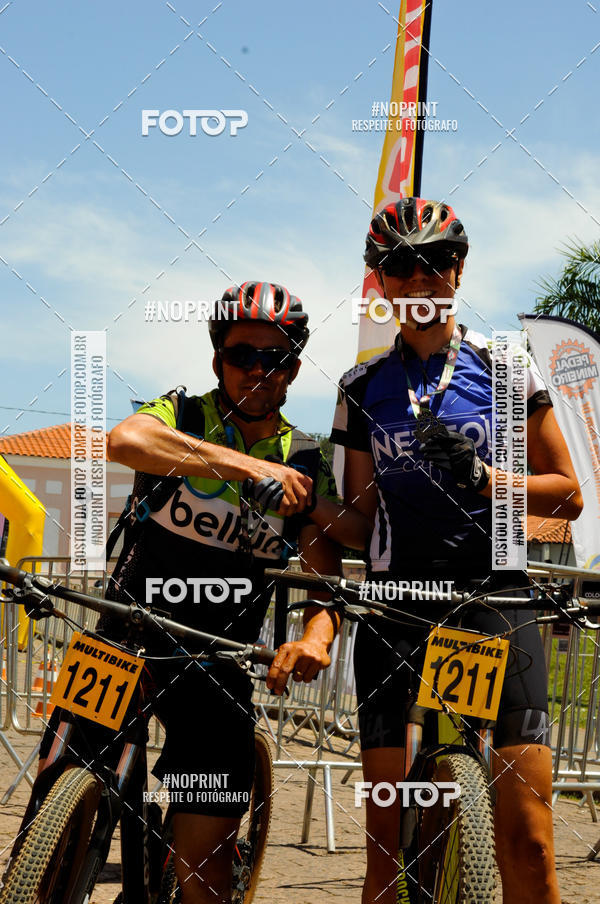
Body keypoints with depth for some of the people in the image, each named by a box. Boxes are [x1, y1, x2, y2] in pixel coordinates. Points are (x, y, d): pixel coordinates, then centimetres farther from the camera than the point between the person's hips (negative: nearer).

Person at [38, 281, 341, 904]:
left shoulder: (307, 466, 5)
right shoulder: (184, 416, -4)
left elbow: (326, 574, -3)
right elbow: (124, 441, -28)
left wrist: (317, 632, -26)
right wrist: (246, 464, -36)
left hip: (217, 663, 2)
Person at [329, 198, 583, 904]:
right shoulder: (363, 386, 13)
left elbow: (568, 494, 7)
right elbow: (360, 512, 16)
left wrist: (480, 476, -8)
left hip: (492, 592, -2)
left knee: (525, 838, -12)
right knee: (386, 836, -1)